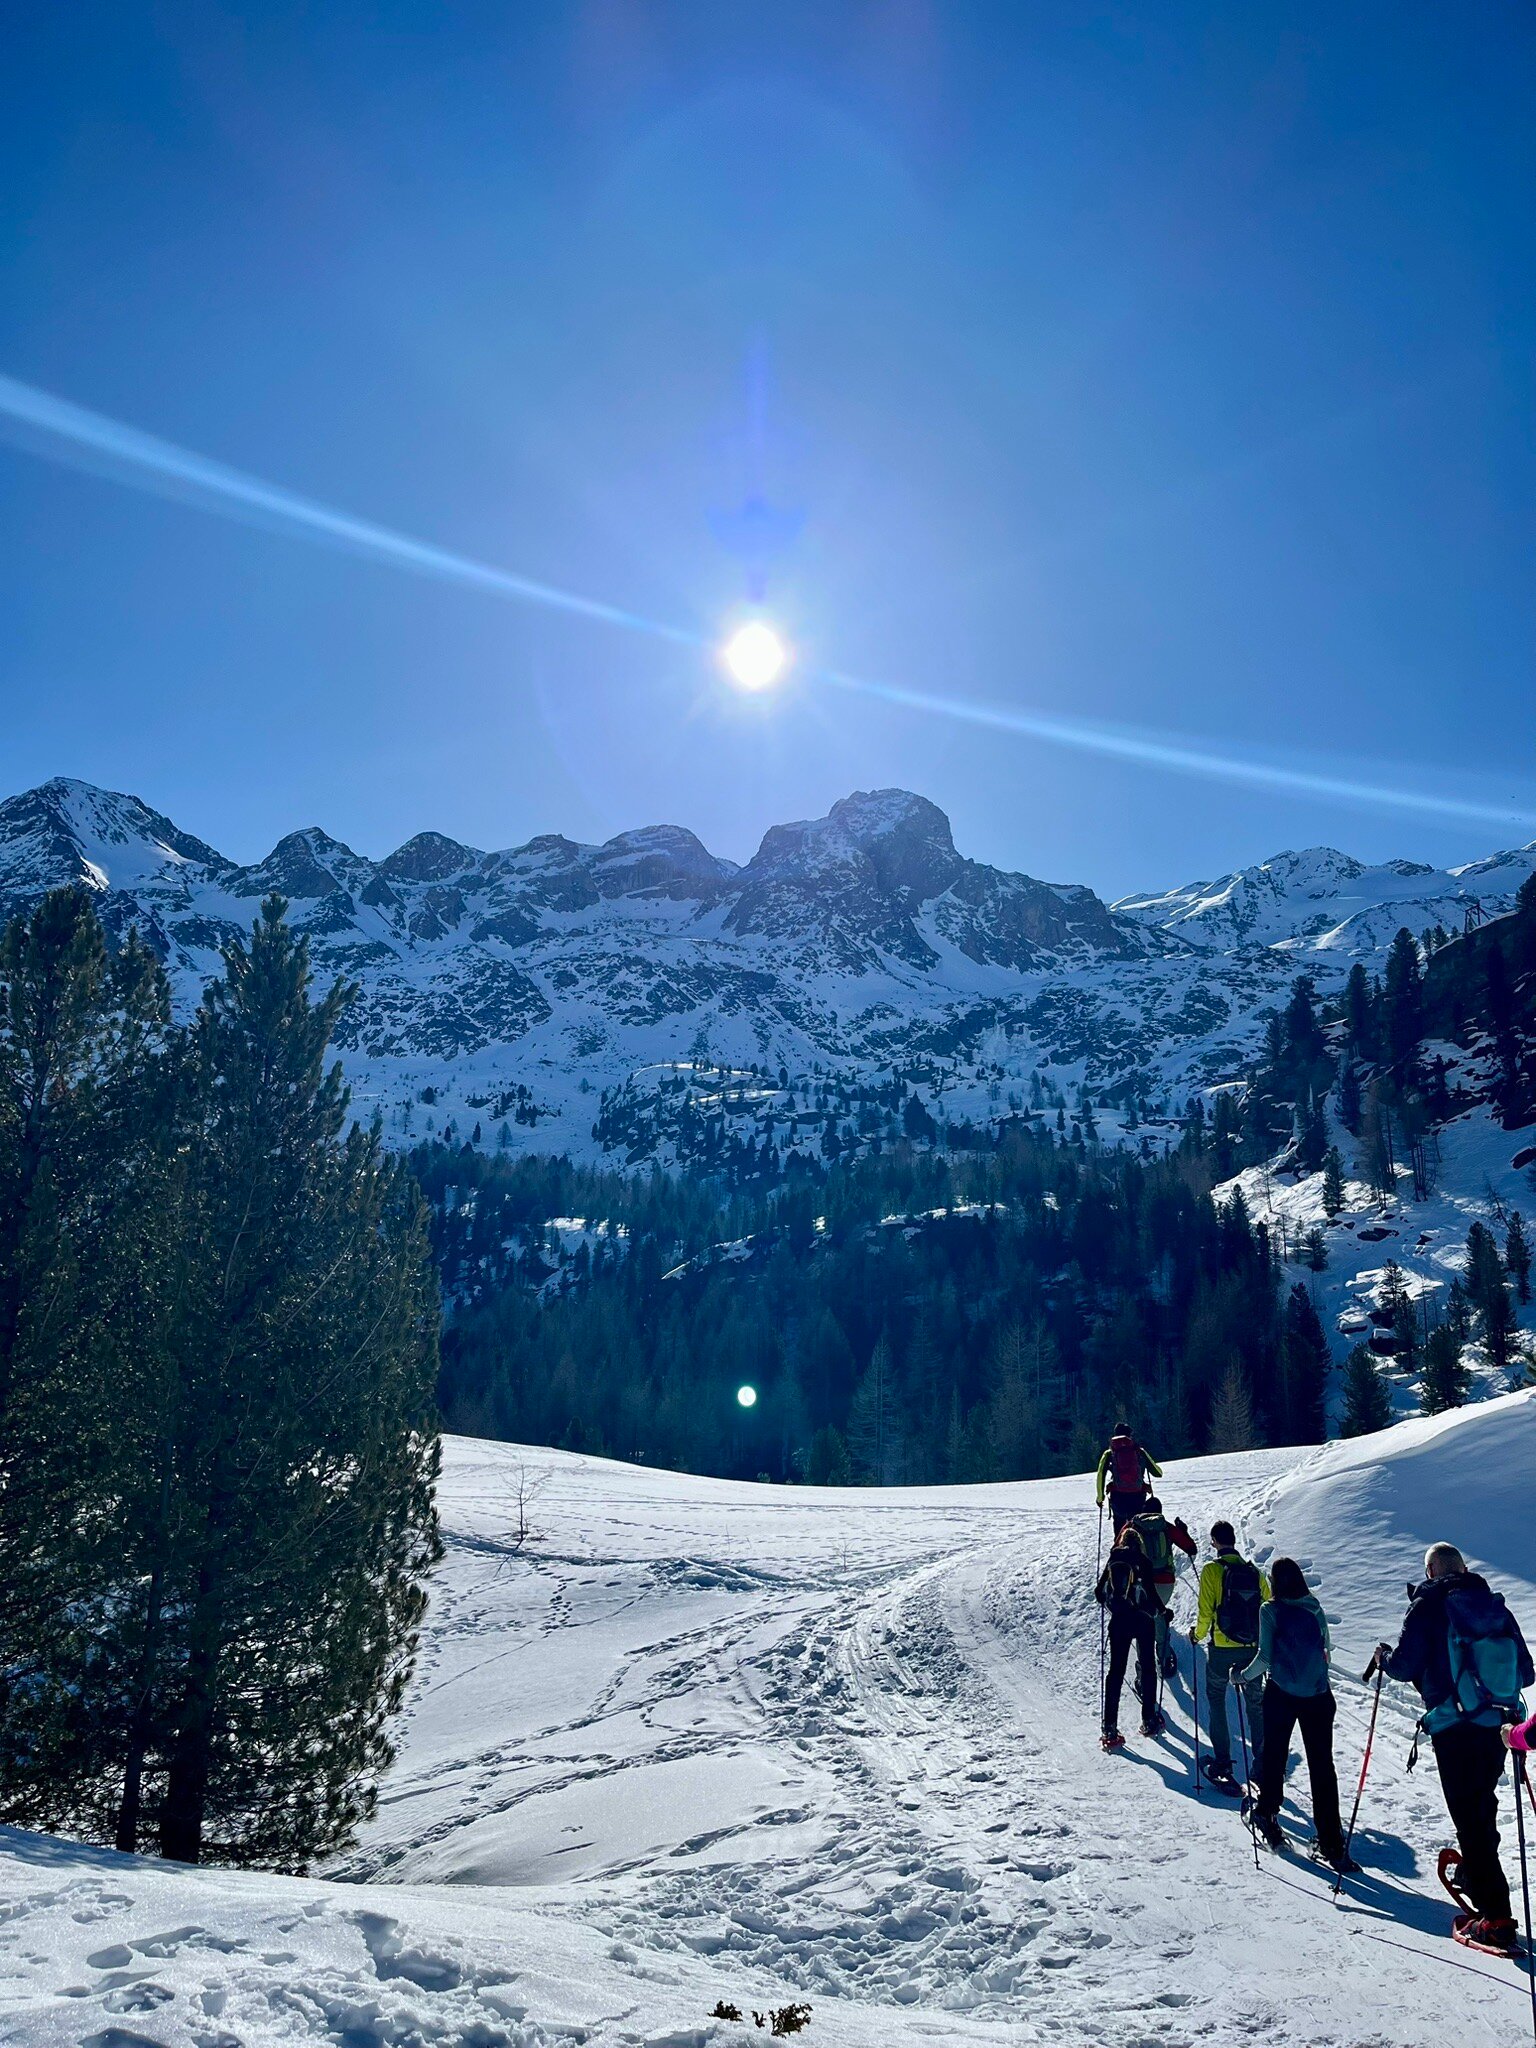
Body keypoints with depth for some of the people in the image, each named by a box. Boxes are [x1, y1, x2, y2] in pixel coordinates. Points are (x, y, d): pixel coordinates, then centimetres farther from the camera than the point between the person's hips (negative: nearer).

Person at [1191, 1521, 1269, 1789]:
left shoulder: (1212, 1570, -9)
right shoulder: (1255, 1571, 3)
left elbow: (1206, 1611, -12)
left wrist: (1198, 1634, 6)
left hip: (1222, 1648, -3)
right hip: (1253, 1648, 3)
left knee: (1216, 1700, 13)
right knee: (1255, 1704, 15)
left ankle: (1222, 1762, 11)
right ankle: (1262, 1764, 12)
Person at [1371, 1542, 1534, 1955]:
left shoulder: (1428, 1606, -7)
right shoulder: (1496, 1606, 7)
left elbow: (1405, 1665, -10)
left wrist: (1384, 1658, 11)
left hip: (1454, 1730, -6)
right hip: (1497, 1727, 6)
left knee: (1468, 1817, -2)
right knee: (1483, 1809, 23)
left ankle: (1495, 1916, -4)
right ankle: (1477, 1877, 38)